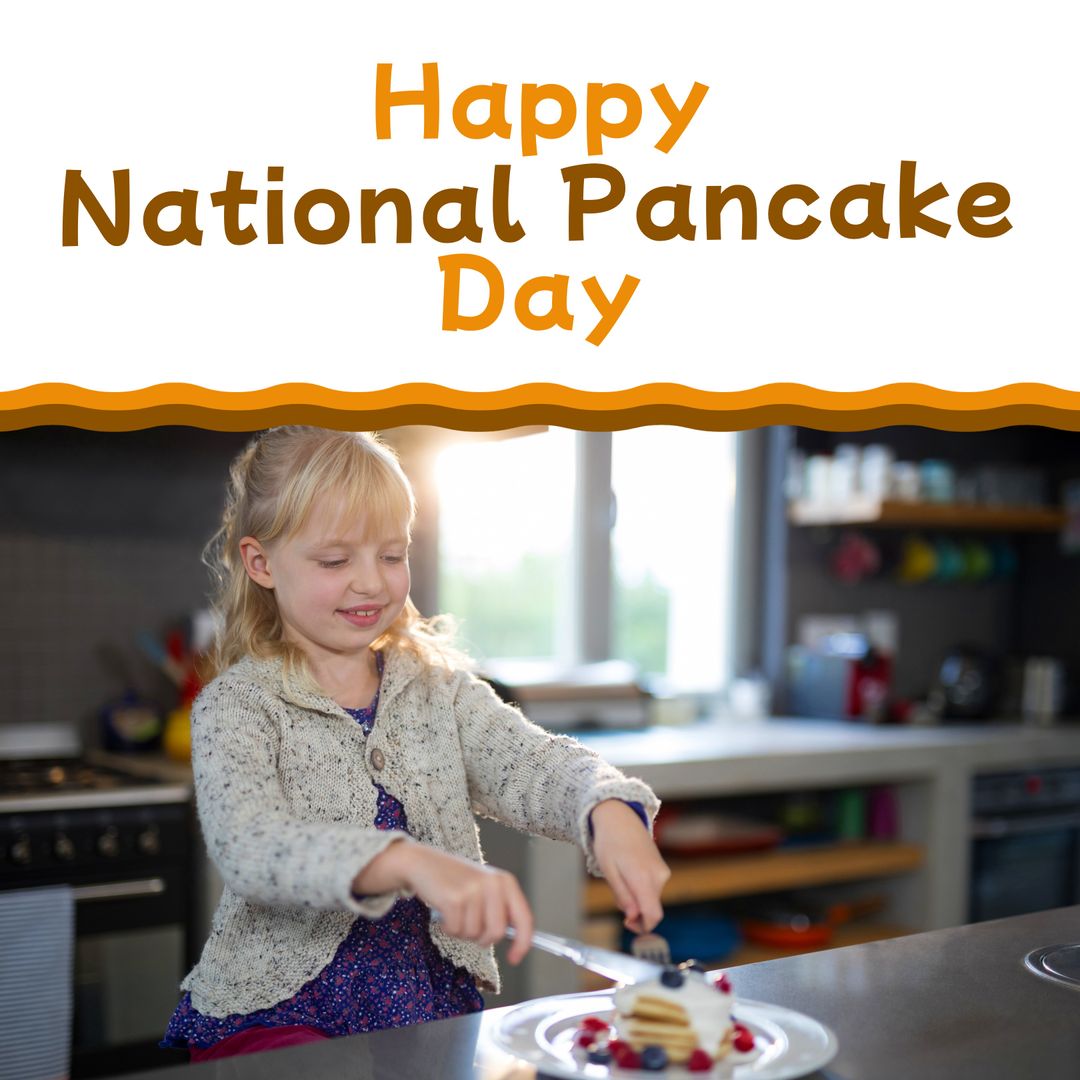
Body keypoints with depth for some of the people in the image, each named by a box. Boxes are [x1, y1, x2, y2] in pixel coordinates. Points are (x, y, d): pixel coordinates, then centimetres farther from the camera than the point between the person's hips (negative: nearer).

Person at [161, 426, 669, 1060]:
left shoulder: (437, 687, 8)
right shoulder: (237, 707, -6)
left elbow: (531, 766, -7)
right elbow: (251, 848, -24)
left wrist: (610, 811, -31)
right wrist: (412, 863, -42)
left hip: (437, 1005, 4)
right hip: (278, 1018, -4)